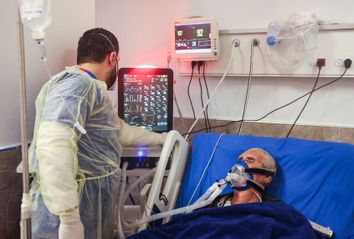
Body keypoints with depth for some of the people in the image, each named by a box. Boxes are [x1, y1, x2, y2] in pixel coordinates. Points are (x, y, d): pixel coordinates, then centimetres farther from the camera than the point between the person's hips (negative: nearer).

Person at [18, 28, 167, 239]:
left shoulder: (91, 89, 19)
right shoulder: (77, 83, -15)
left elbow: (119, 130, 33)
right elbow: (53, 146, -28)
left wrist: (159, 138, 41)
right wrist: (69, 217, -29)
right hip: (75, 206, -10)